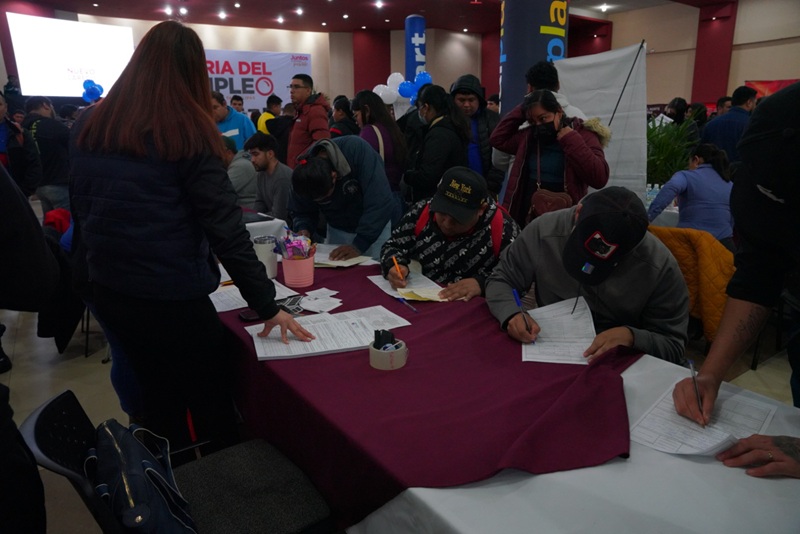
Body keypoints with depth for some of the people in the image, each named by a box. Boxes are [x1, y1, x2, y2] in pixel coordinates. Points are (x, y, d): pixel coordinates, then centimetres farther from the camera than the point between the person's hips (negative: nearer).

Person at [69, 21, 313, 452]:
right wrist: (266, 304, -13)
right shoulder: (187, 131, -12)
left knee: (158, 395, 23)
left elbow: (81, 210, 14)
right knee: (211, 404, 11)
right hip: (173, 298, -6)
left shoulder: (87, 125, 5)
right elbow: (225, 228, -17)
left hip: (108, 291, 7)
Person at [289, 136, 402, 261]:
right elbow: (300, 212, -4)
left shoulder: (356, 150, -32)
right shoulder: (303, 173, -19)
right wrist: (303, 229, -26)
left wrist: (359, 245, -38)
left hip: (378, 225, -3)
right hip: (338, 230, 4)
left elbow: (380, 201, -36)